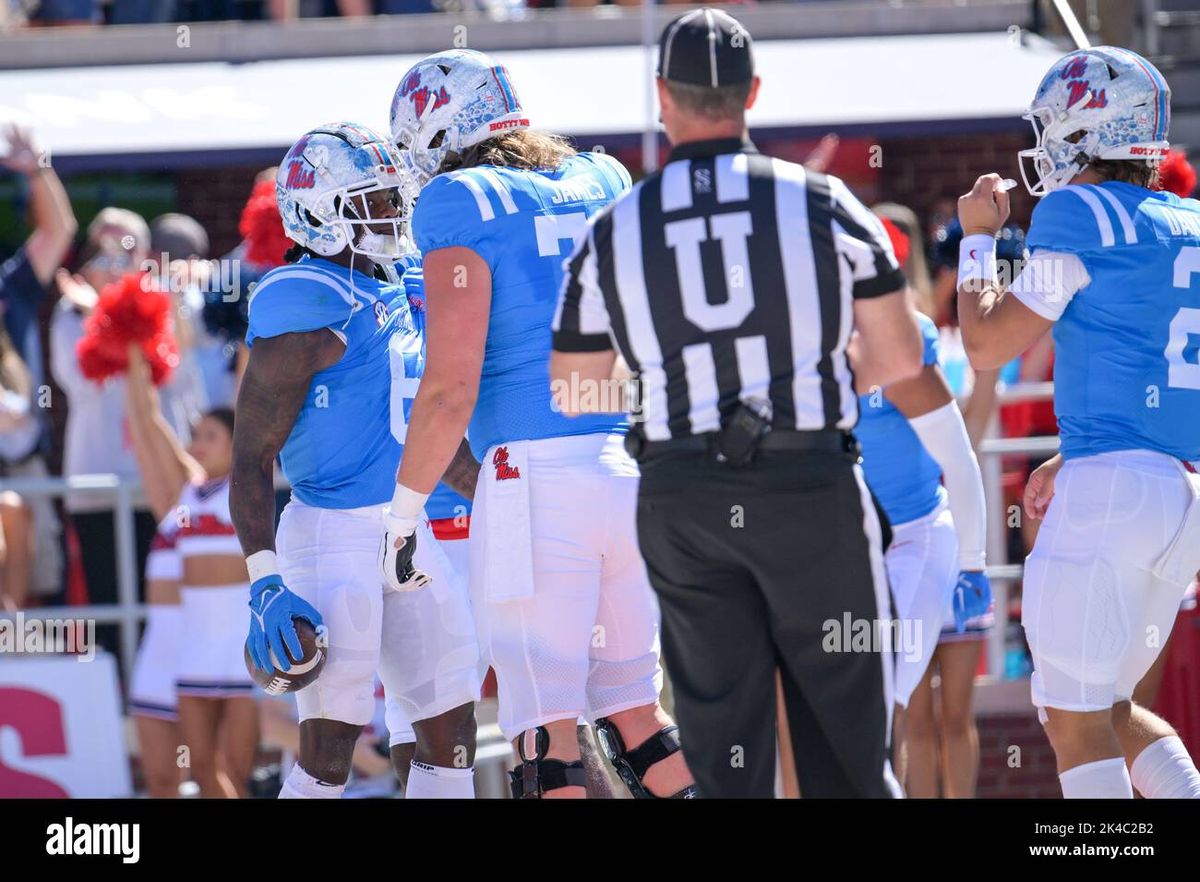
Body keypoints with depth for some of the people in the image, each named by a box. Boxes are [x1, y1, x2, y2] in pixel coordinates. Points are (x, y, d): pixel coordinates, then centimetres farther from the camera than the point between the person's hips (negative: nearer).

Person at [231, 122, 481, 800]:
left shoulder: (395, 300, 14)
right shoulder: (306, 310, -12)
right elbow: (253, 455, -15)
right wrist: (265, 582, -23)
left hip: (407, 535, 9)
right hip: (337, 534, -9)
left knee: (453, 726, 8)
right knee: (331, 742, -10)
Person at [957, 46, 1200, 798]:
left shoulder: (1080, 216, -5)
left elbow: (988, 344, 0)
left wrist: (978, 239, 13)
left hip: (1107, 490, -8)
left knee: (1076, 720, -4)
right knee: (1109, 707, 19)